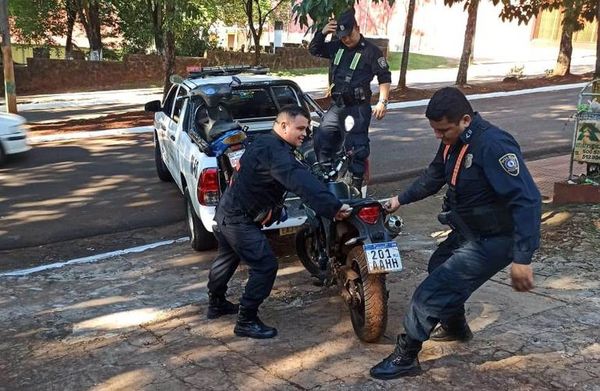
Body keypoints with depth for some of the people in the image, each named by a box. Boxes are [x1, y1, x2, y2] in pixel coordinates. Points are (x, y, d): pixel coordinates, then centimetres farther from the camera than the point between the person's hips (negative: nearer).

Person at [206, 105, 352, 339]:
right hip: (240, 220, -11)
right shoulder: (275, 151, -25)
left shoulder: (267, 144, 9)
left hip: (228, 212, 11)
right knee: (265, 266, -10)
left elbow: (300, 177, 16)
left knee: (228, 258, 28)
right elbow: (301, 182, -39)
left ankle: (216, 303, 47)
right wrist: (333, 207, -47)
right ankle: (246, 321, 0)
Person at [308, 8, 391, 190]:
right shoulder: (336, 47, 10)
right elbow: (313, 49, 16)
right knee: (321, 140, 5)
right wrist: (322, 32, -1)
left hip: (358, 108, -6)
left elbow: (385, 77, -6)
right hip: (336, 106, 6)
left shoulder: (371, 51, -6)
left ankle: (356, 185, 0)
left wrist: (382, 102, -16)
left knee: (356, 147, -6)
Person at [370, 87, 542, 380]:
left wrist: (522, 258, -38)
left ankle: (405, 357, 6)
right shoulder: (453, 141, -1)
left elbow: (527, 201, -34)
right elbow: (435, 176, 19)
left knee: (433, 291, -11)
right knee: (439, 268, 30)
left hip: (492, 239, -10)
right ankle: (455, 327, 52)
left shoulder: (493, 145, -30)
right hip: (467, 230, 10)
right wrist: (401, 199, 16)